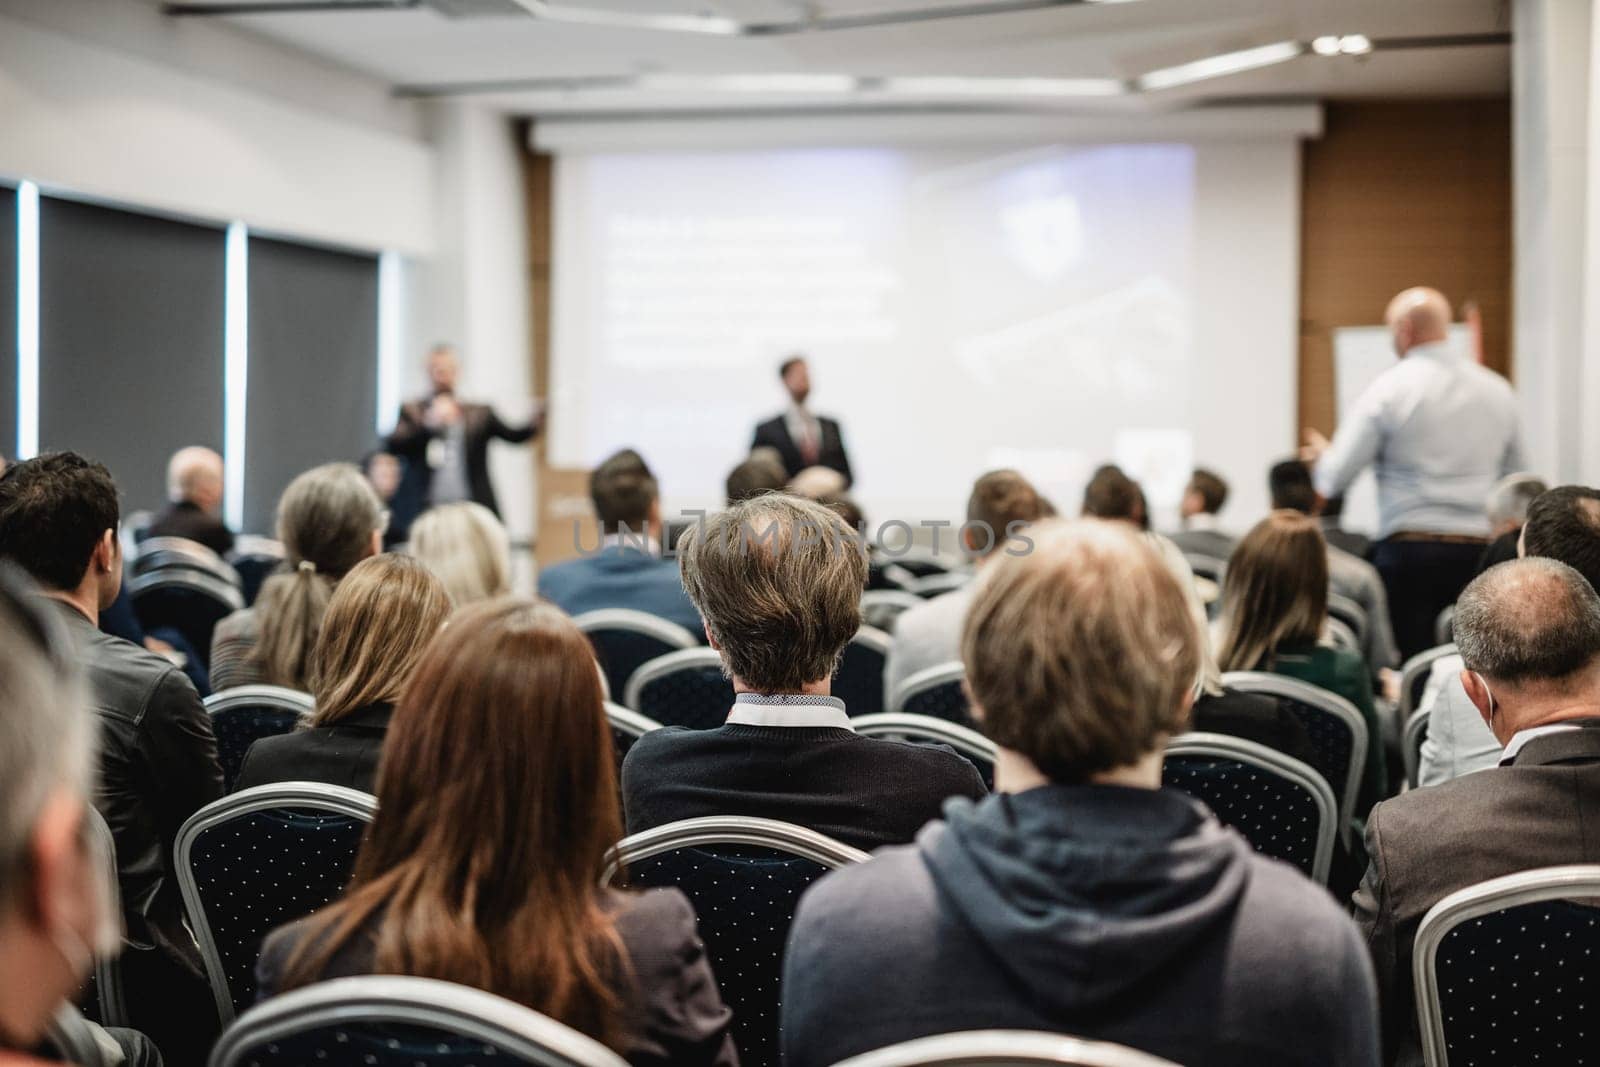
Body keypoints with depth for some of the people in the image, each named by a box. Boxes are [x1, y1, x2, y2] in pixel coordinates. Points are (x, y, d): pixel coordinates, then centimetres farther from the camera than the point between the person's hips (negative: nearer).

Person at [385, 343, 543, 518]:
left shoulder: (479, 413, 12)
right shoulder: (411, 411, 9)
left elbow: (512, 435, 2)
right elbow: (392, 447, -4)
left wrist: (535, 422, -20)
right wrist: (429, 423, -17)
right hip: (426, 511, -1)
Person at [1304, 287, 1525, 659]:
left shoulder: (1388, 388, -5)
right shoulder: (1499, 390, 9)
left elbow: (1335, 478, -4)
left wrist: (1323, 453, 17)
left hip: (1409, 549, -4)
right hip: (1479, 552, 4)